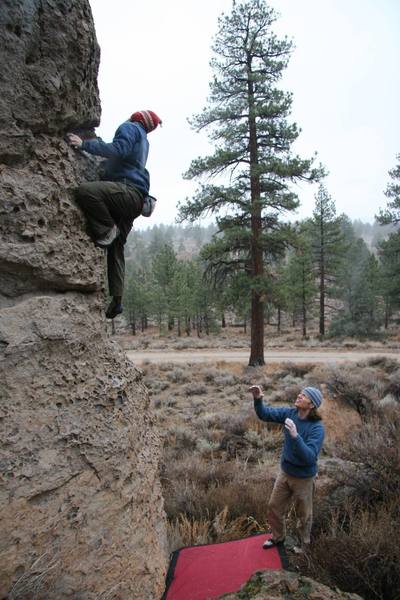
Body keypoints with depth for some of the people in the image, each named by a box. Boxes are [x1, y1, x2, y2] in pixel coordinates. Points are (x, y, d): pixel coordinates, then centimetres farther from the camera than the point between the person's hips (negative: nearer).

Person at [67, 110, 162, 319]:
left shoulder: (129, 127, 6)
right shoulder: (142, 140, 34)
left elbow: (119, 149, -14)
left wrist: (85, 144, -15)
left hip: (129, 190, -10)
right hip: (134, 200, 10)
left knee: (85, 191, -32)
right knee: (116, 247, 5)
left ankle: (107, 231, -17)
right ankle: (116, 300, 2)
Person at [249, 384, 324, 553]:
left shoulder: (317, 428, -27)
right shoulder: (290, 413, -12)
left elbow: (310, 457, -34)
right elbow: (265, 414, -9)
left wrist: (295, 436, -47)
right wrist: (257, 399, -29)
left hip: (303, 478, -5)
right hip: (285, 472, 5)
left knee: (304, 515, 18)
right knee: (274, 507, 20)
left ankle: (304, 544, 45)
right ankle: (278, 537, 47)